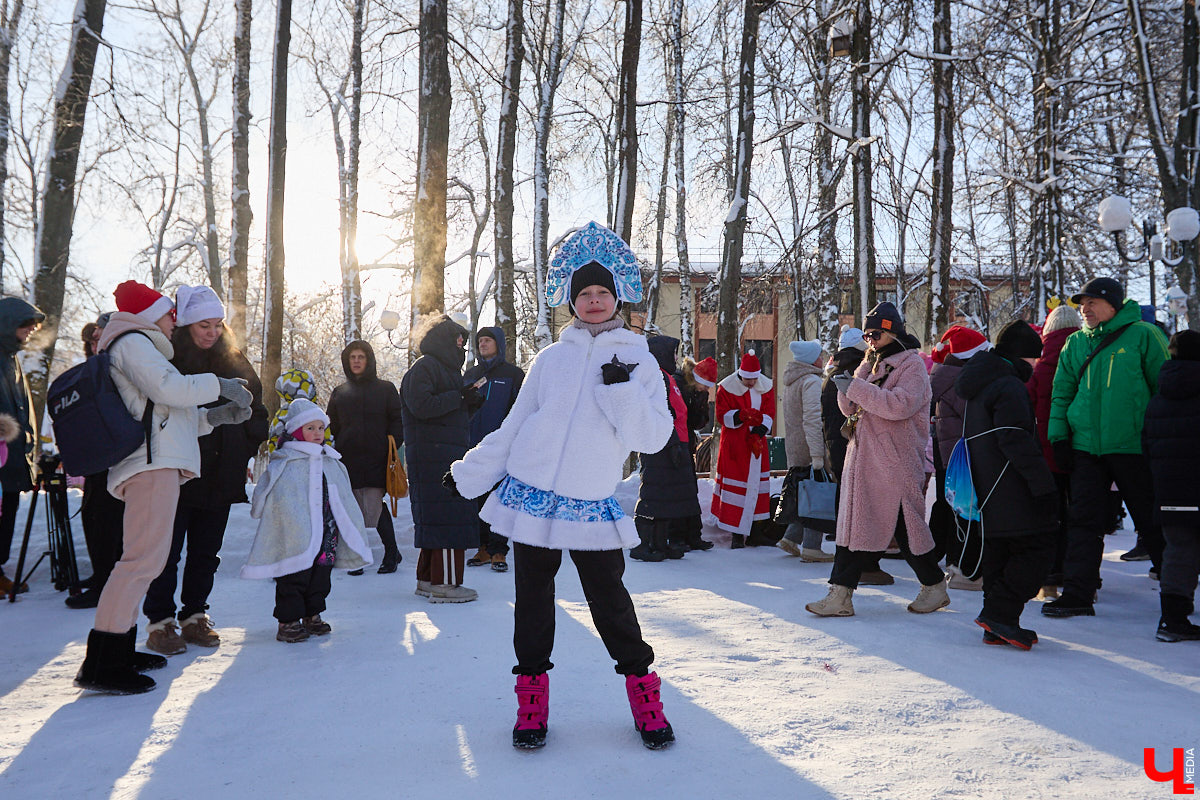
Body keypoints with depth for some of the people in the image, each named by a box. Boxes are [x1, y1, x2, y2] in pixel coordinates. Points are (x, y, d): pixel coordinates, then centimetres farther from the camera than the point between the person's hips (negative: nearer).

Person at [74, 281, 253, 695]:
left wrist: (217, 416, 17)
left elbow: (169, 415, 28)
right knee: (145, 556, -16)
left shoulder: (140, 347, 31)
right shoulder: (133, 342, 0)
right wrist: (219, 385, -4)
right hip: (152, 463, -11)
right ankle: (101, 663, -17)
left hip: (157, 463, 11)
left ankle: (119, 650, 18)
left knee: (145, 558, 13)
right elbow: (171, 388, -17)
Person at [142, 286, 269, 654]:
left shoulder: (234, 362, 10)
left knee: (207, 551, 11)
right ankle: (160, 622, 12)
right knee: (167, 549, 1)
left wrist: (249, 446, 4)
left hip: (221, 475, 5)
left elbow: (255, 409, 16)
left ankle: (195, 616, 22)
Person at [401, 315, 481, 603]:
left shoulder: (444, 368, 25)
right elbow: (421, 406, -22)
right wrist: (458, 397, -14)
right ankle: (444, 584, -6)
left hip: (449, 455, 10)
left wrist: (469, 398, 7)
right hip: (434, 457, -10)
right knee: (448, 518, -10)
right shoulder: (423, 368, -7)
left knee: (437, 520, 13)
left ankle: (428, 579, 21)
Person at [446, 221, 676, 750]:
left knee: (609, 598, -1)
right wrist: (469, 473, 14)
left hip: (592, 507, -2)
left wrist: (622, 389, -17)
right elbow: (515, 426, 14)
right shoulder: (551, 358, 8)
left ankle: (643, 692, 18)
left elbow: (653, 438, -4)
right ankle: (532, 696, 23)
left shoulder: (638, 360, 4)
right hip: (530, 495, 2)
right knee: (533, 597, 8)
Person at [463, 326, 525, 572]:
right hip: (472, 446, 5)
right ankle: (483, 548, 13)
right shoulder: (470, 374, 18)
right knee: (478, 499, 5)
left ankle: (498, 551, 1)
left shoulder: (514, 374, 3)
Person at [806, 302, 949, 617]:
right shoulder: (874, 365, 17)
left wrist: (856, 387, -22)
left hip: (896, 464, -7)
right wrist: (847, 389, -5)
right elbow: (851, 409, 16)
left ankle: (935, 586, 23)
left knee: (905, 526, 2)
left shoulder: (912, 365, -6)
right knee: (854, 524, 3)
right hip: (864, 460, 7)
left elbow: (900, 404, -23)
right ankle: (840, 595, 4)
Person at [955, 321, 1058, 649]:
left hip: (985, 493, 10)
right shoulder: (1010, 387, -14)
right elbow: (1017, 442, -22)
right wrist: (1044, 485, -20)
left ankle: (996, 626, 17)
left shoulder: (977, 386, 18)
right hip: (1011, 496, -10)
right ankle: (1001, 614, -9)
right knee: (1036, 550, -4)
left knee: (998, 554, 13)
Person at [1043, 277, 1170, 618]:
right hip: (1086, 446, 4)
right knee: (1083, 520, 2)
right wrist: (1059, 436, 5)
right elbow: (1061, 392, 14)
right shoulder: (1075, 343, 12)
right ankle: (1077, 595, 6)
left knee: (1152, 520, 8)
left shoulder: (1143, 335, -1)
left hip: (1133, 446, -4)